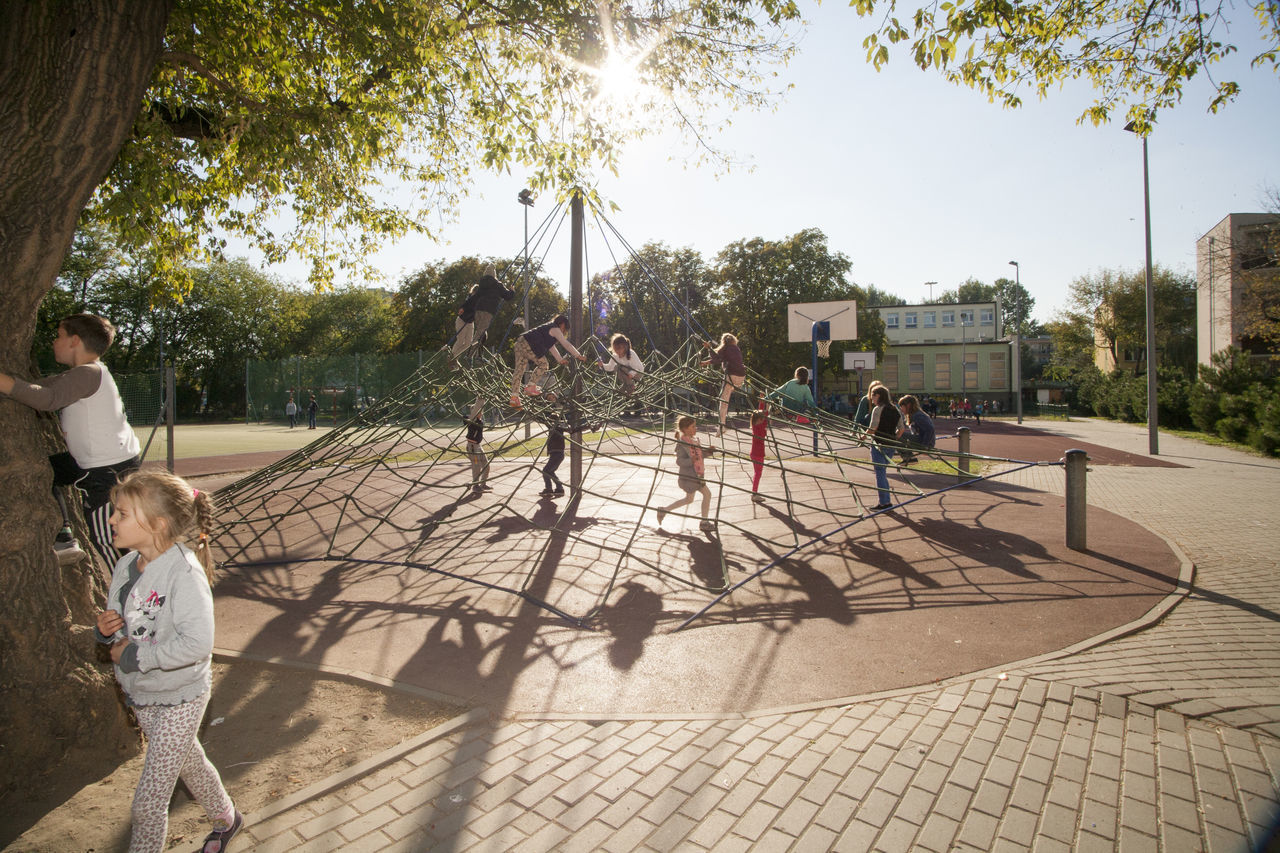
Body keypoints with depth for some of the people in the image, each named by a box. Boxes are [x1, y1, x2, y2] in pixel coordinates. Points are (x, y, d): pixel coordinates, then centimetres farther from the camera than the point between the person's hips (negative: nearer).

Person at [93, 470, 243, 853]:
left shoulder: (184, 571, -29)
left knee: (148, 802, 2)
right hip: (141, 693, 8)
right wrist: (106, 630, -12)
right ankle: (225, 819, 50)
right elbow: (121, 627, 10)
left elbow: (197, 644, -36)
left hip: (178, 698, -8)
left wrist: (134, 656, -26)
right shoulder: (125, 567, -4)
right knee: (188, 763, 27)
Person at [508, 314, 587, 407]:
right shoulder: (555, 329, 1)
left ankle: (514, 397, 8)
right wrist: (579, 356, 4)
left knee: (519, 369, 8)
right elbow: (566, 344, -2)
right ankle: (531, 387, 1)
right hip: (528, 345, -10)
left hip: (519, 342, 10)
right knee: (543, 364, 3)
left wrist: (560, 360, 37)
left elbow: (551, 347, 35)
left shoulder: (548, 327, 29)